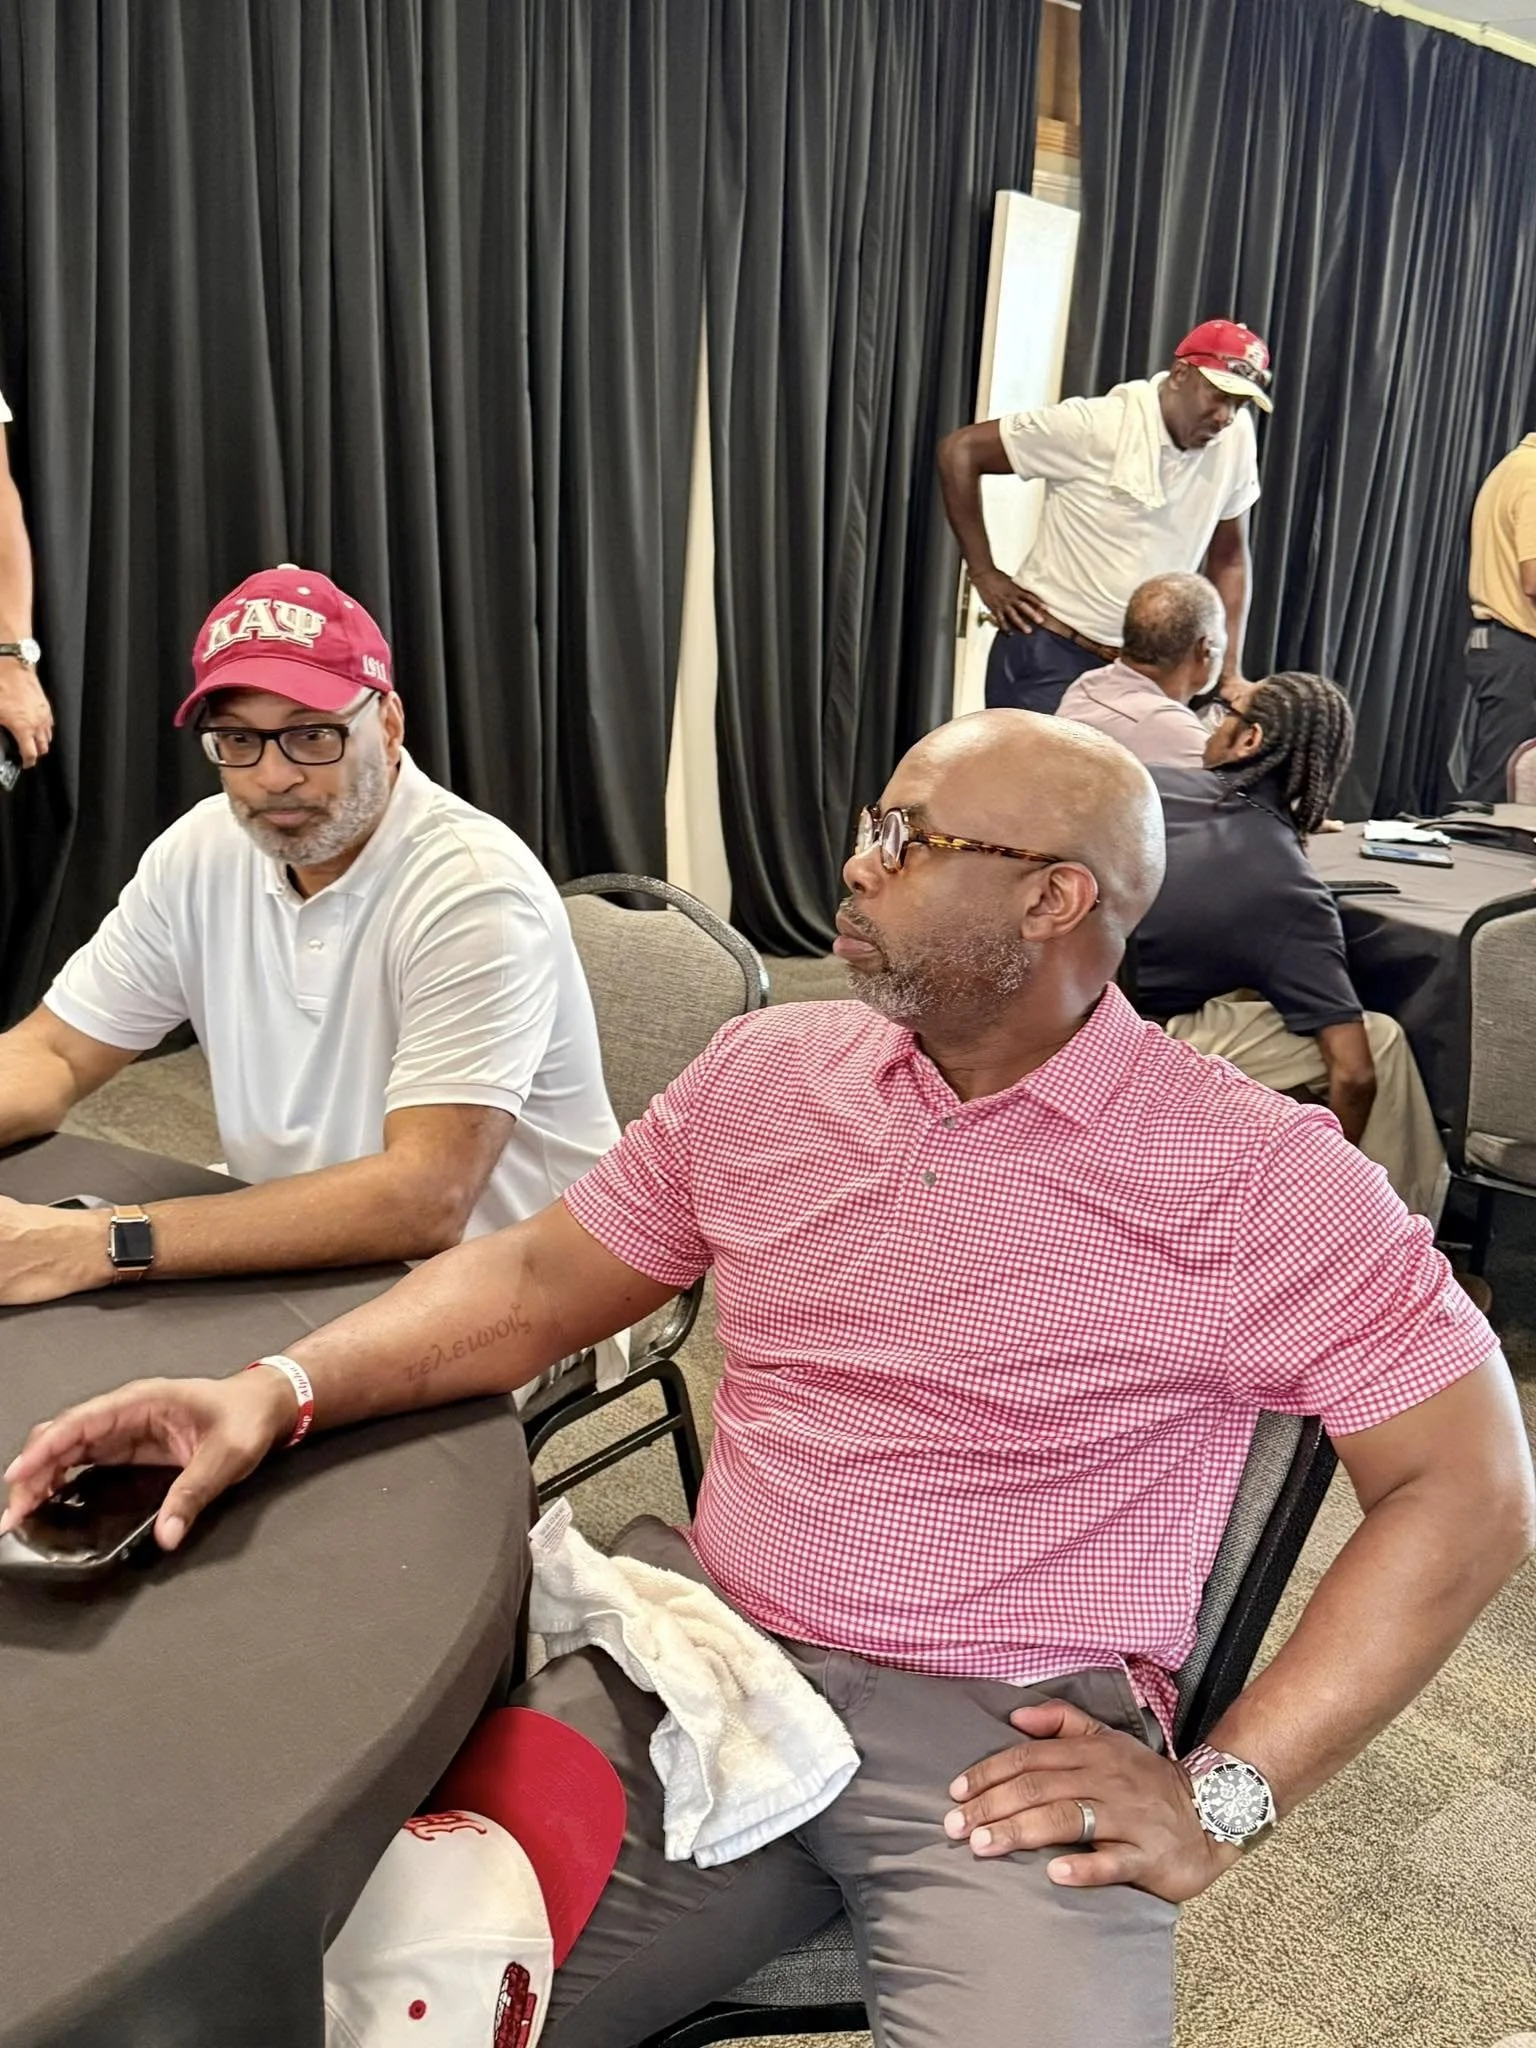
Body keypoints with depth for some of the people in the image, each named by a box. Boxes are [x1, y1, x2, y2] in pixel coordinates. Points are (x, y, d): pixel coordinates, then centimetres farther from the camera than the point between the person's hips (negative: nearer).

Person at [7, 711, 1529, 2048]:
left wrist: (1223, 1796, -11)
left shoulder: (1260, 1179, -9)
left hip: (1013, 1741, -2)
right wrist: (283, 1388, -8)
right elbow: (539, 1278, 8)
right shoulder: (765, 1073, 4)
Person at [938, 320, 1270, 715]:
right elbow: (959, 450, -8)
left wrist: (1229, 670, 4)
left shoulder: (1237, 435, 0)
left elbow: (1228, 557, 11)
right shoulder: (1093, 426, -13)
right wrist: (985, 574, -9)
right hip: (1047, 657, -4)